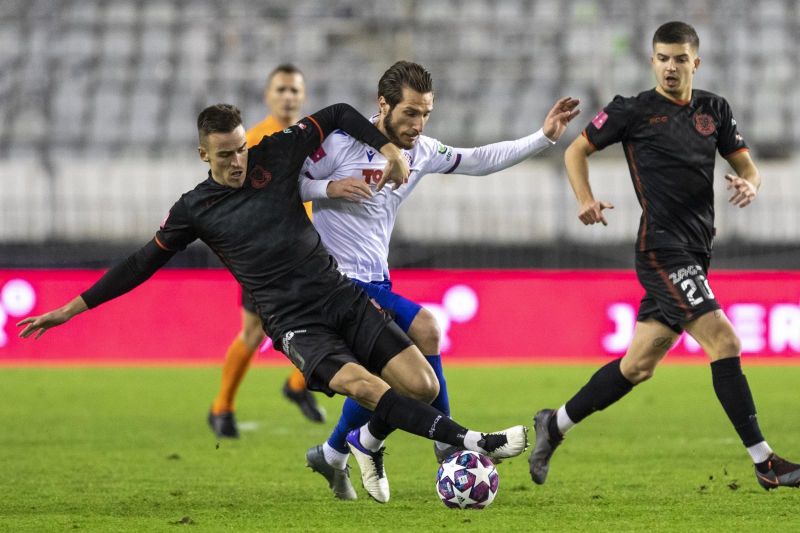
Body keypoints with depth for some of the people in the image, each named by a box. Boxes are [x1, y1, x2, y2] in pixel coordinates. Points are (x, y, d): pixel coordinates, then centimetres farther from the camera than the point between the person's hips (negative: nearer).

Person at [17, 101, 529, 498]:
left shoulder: (275, 156, 4)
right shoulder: (194, 209, 1)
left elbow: (338, 115, 14)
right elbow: (142, 264, 9)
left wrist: (389, 149, 0)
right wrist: (72, 308, 8)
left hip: (343, 297, 4)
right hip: (296, 324, -4)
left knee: (423, 384, -10)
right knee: (363, 384, -31)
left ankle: (370, 442, 21)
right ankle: (472, 443, -37)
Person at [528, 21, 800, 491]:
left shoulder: (714, 110, 13)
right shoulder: (633, 111, -1)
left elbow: (748, 167, 15)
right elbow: (577, 151, 8)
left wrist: (750, 185, -8)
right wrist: (586, 200, -9)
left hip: (696, 253, 7)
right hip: (663, 251, -7)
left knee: (638, 365, 10)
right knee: (724, 342, -17)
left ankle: (555, 425, 26)